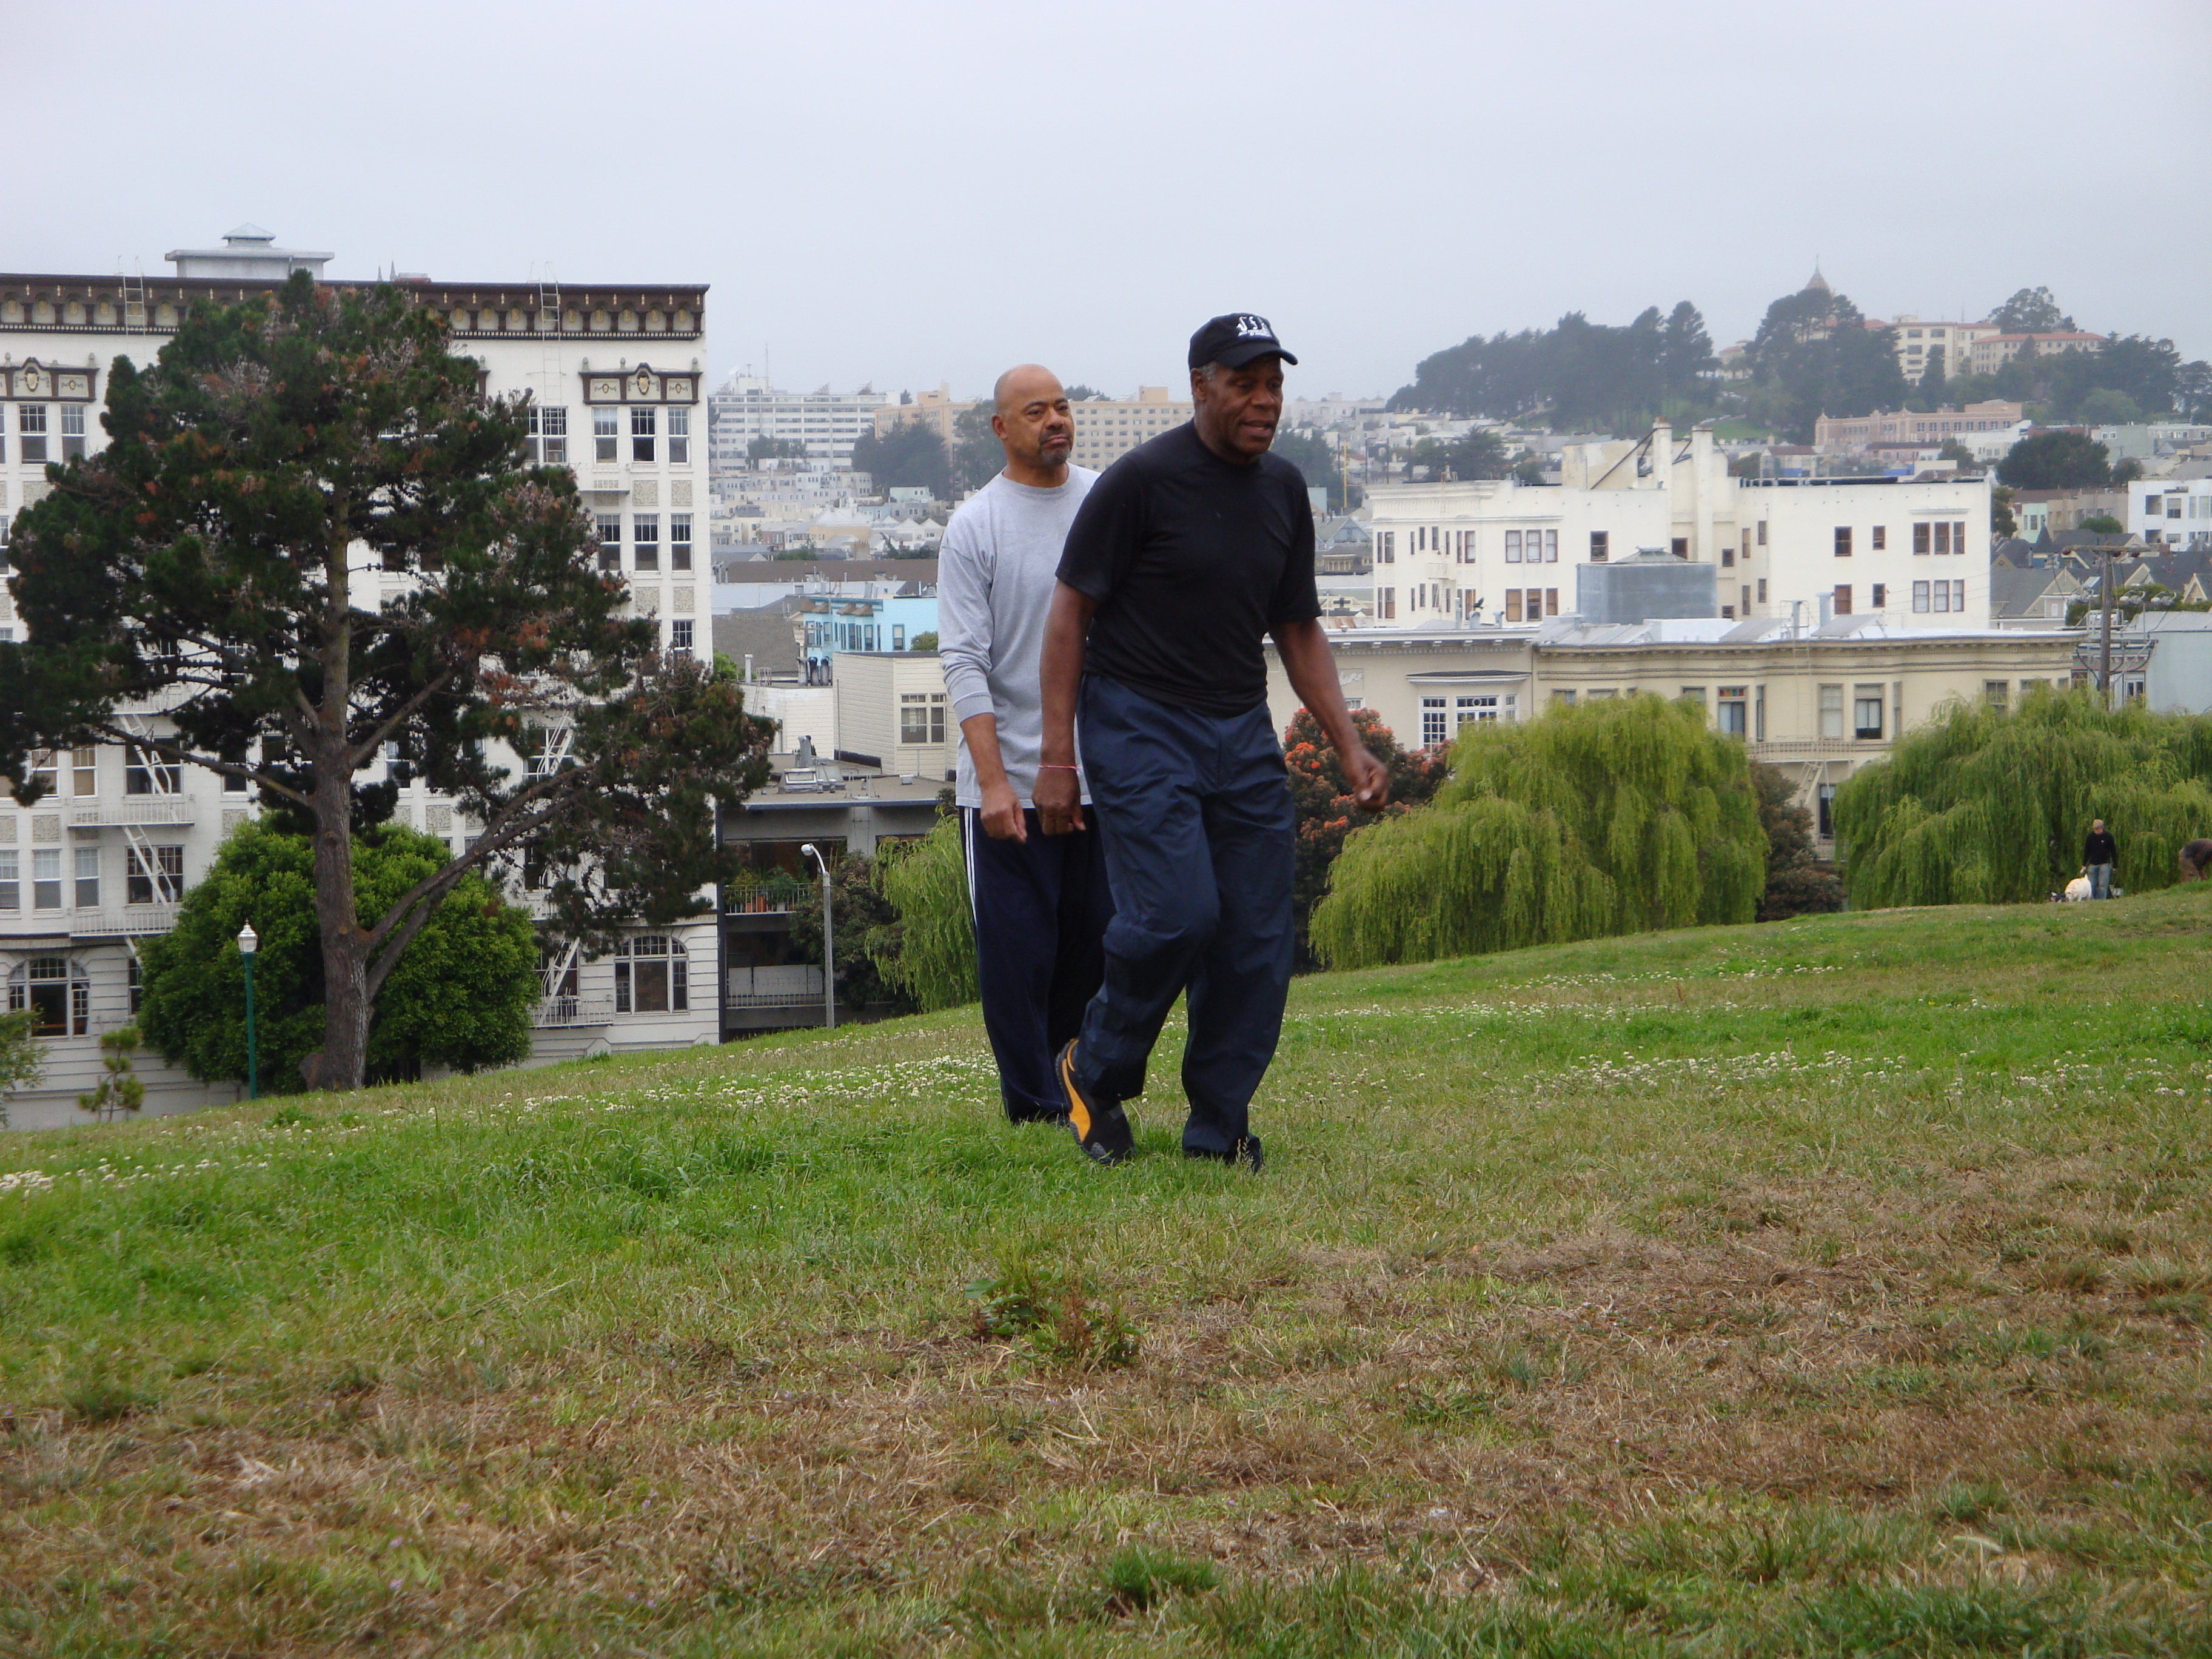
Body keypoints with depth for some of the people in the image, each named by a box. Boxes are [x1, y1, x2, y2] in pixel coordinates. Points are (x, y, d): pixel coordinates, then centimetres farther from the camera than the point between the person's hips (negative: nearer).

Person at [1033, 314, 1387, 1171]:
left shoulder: (1284, 489, 9)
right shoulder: (1142, 480, -11)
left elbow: (1299, 628, 17)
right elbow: (1071, 611, -8)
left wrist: (1349, 746, 8)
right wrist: (1057, 757, -12)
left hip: (1244, 735, 6)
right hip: (1138, 728, -6)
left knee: (1257, 935, 0)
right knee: (1177, 913, -18)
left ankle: (1220, 1129, 12)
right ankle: (1094, 1073, 7)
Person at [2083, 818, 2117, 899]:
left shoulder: (2108, 836, -6)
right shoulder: (2090, 836, 0)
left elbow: (2113, 852, 1)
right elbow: (2086, 852, 8)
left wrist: (2115, 866, -1)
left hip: (2105, 864, -3)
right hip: (2093, 864, 3)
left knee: (2103, 885, -11)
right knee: (2092, 885, 1)